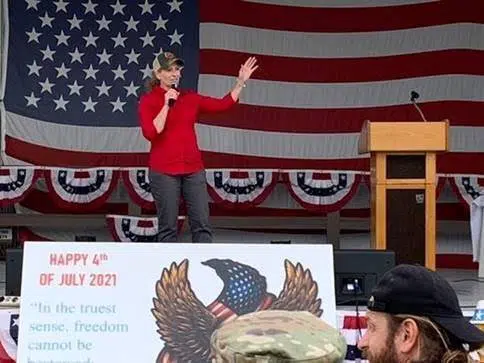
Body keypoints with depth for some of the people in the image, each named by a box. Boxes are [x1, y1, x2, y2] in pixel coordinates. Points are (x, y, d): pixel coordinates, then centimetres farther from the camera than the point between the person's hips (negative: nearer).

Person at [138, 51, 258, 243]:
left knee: (202, 224, -1)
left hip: (193, 169, 4)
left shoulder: (189, 97, 11)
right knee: (168, 227, -1)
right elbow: (150, 133, -14)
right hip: (163, 171, -4)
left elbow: (223, 104, 11)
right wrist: (166, 105, -15)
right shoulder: (148, 100, -1)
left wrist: (240, 82, 4)